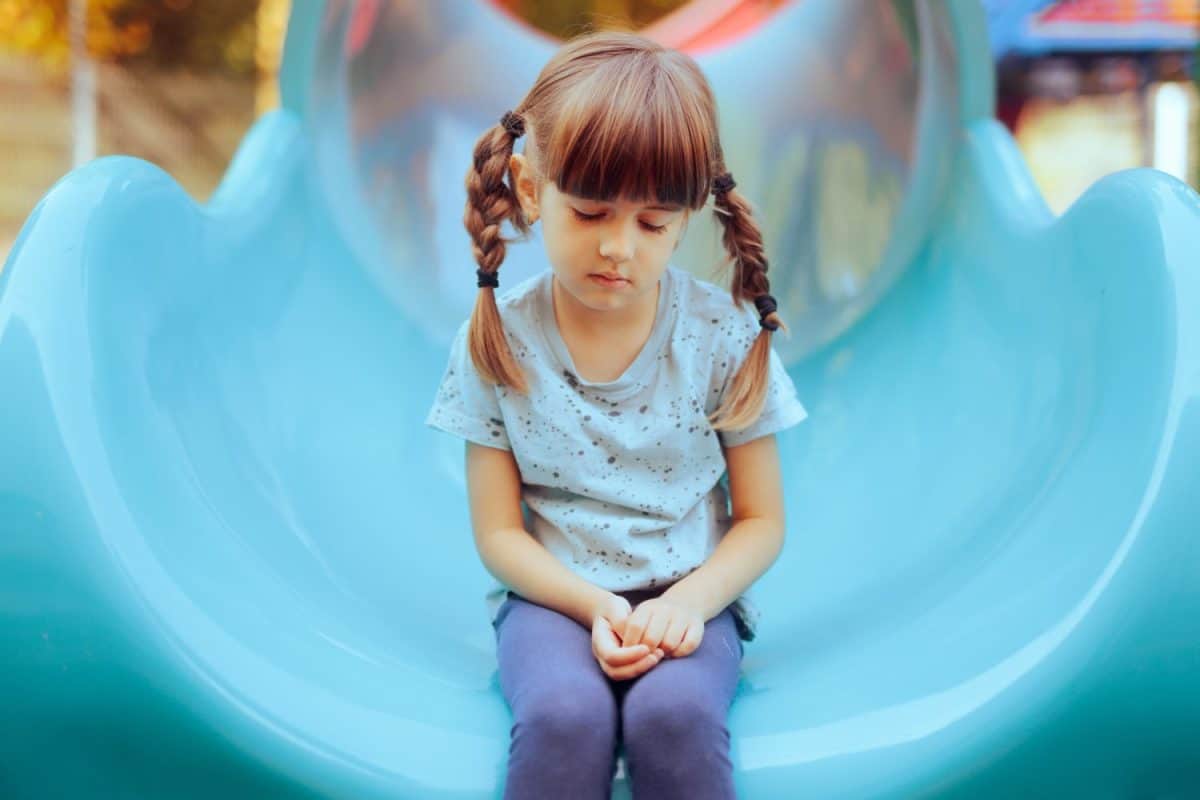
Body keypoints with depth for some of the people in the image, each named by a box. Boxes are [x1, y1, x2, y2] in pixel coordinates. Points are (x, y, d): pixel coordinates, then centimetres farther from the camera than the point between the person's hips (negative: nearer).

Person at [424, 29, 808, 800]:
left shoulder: (726, 334, -6)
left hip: (690, 597, 0)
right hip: (556, 595, 0)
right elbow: (498, 532, -2)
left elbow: (762, 520, 1)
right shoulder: (498, 340, -6)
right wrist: (595, 607, -19)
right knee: (564, 715, -32)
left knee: (674, 714, -32)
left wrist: (690, 601, -18)